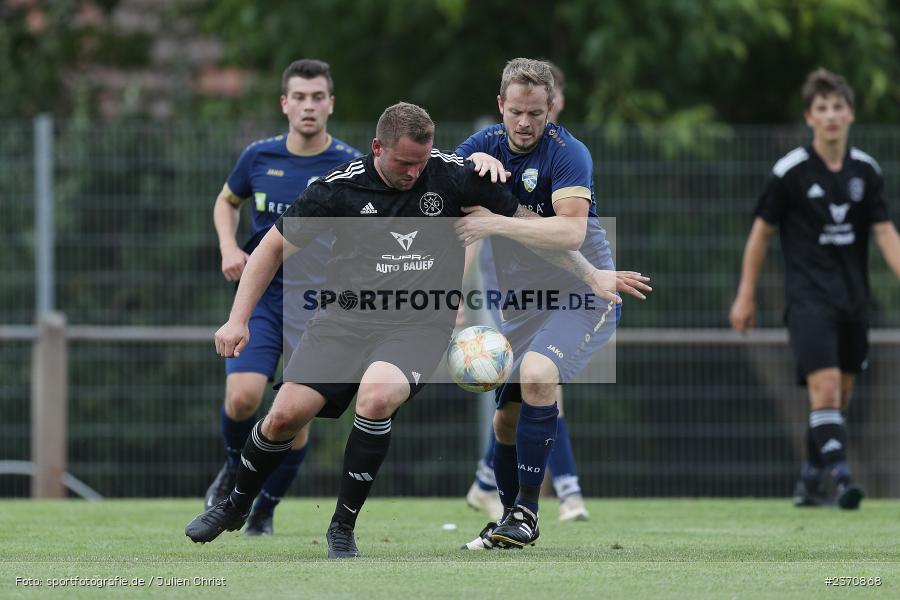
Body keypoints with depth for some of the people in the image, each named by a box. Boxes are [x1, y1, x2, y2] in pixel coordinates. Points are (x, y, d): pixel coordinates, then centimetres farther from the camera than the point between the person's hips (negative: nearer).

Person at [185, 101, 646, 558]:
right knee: (286, 414, -12)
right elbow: (275, 246, 5)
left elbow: (527, 220, 6)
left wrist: (591, 275, 5)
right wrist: (238, 319, -2)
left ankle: (343, 527, -15)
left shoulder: (451, 175, -6)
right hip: (346, 315, 1)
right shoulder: (340, 187, -6)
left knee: (375, 397, -32)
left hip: (418, 324, -1)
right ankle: (235, 505, 19)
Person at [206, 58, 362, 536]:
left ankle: (265, 510, 20)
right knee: (242, 395, -19)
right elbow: (227, 201, 19)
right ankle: (236, 468, 14)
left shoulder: (350, 166, -6)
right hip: (260, 295, 1)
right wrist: (229, 247, 1)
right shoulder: (259, 156, 0)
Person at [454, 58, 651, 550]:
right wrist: (476, 161, -26)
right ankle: (510, 524, 24)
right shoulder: (488, 144, 3)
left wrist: (498, 223, -34)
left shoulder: (567, 153, -17)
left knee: (536, 373, -30)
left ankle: (527, 511, -23)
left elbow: (571, 231, -28)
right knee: (507, 416, 5)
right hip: (522, 301, 7)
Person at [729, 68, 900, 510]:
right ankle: (841, 477, -28)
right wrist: (746, 295, 4)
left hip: (853, 299, 5)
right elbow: (762, 230, 3)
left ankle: (810, 485, 21)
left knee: (838, 397, 9)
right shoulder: (791, 171, -6)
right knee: (825, 386, -20)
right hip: (808, 296, -5)